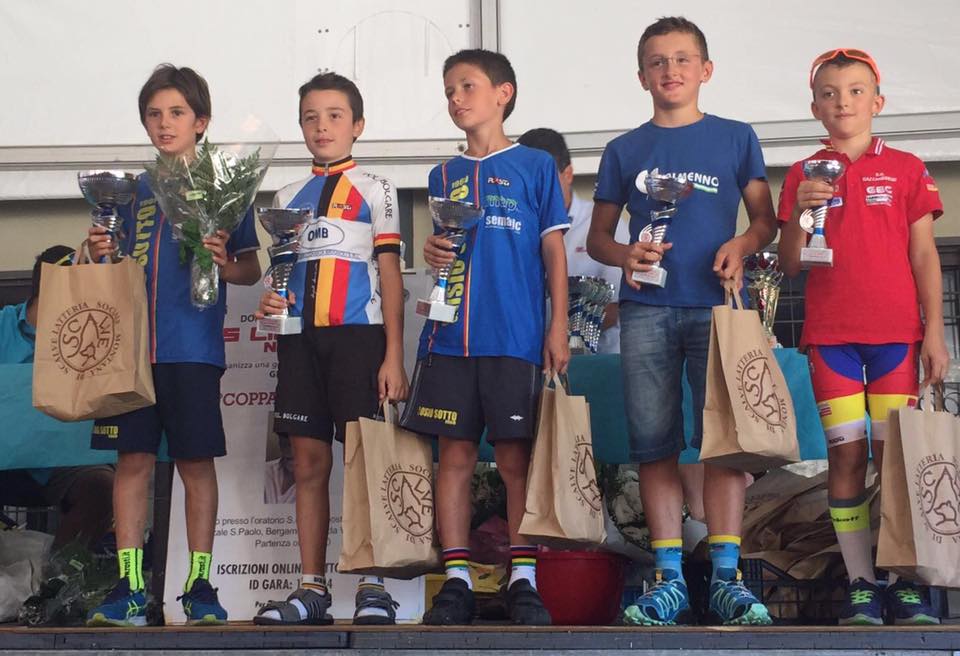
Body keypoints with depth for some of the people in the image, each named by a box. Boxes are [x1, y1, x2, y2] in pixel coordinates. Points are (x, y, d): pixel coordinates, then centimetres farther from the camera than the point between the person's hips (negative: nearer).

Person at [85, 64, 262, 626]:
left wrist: (225, 264, -17)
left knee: (197, 462, 1)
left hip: (194, 347, -3)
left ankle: (200, 585, 9)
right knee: (133, 459, 3)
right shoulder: (133, 193, 15)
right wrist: (102, 255, -2)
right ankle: (129, 590, 8)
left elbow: (252, 269, 4)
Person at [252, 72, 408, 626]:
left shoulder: (375, 190, 6)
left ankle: (374, 588, -3)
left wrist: (394, 356, -7)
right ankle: (313, 589, 8)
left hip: (358, 334, -4)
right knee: (310, 463, 4)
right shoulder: (288, 198, 18)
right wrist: (271, 301, -2)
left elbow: (390, 275, 1)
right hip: (300, 337, 4)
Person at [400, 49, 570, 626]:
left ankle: (523, 581, 5)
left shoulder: (535, 166, 5)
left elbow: (554, 251, 4)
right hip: (450, 335, 4)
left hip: (515, 337, -3)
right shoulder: (444, 176, 16)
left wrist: (559, 328, -2)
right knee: (456, 455, 2)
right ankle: (457, 581, 6)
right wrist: (432, 252, -3)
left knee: (516, 458, -2)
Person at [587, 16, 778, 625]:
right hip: (646, 310, 2)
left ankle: (727, 576, -4)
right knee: (655, 445, 0)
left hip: (715, 305, -2)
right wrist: (625, 254, -6)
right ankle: (670, 580, 5)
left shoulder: (736, 139, 10)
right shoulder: (624, 151, 13)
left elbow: (766, 219, 11)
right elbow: (597, 236, 16)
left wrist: (741, 245, -11)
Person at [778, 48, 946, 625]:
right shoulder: (803, 176, 8)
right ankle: (861, 585, 4)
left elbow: (924, 256, 6)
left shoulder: (905, 169, 7)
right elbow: (791, 266, 7)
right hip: (830, 334, 1)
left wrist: (934, 331, -1)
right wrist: (799, 213, -11)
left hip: (896, 332, -1)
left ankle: (907, 584, 3)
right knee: (846, 453, -1)